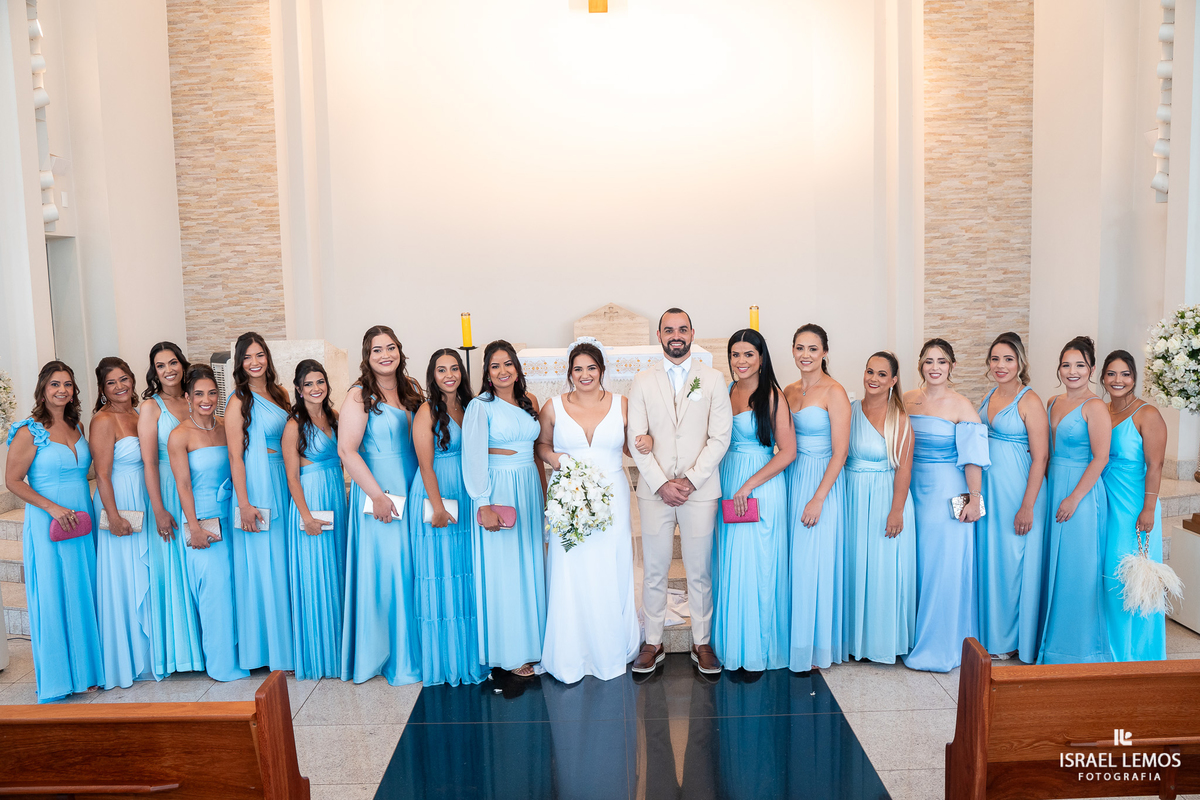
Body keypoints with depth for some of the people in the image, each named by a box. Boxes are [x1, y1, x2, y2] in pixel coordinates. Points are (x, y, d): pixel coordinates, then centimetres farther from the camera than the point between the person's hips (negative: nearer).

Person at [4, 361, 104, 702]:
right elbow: (12, 480, -9)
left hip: (81, 524, 6)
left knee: (83, 595, 10)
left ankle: (84, 669, 22)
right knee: (52, 598, 1)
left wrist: (87, 507, 10)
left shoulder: (77, 427, 9)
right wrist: (53, 507, -16)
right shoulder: (30, 431, -9)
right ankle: (56, 678, 14)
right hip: (47, 526, -5)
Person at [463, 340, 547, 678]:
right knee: (502, 570, 0)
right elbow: (474, 458, -12)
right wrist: (484, 505, -17)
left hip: (529, 488, 6)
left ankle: (532, 641, 23)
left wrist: (543, 494, 11)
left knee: (530, 564, 11)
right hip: (498, 491, -6)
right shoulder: (480, 406, -7)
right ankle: (509, 652, 9)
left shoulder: (529, 402, 10)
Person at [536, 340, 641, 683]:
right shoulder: (554, 407, 1)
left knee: (611, 574, 6)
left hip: (612, 497, 1)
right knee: (570, 575, 1)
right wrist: (552, 457, -7)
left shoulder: (622, 405, 3)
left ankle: (613, 650, 24)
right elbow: (541, 443, 13)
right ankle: (571, 656, 15)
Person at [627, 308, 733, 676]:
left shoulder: (713, 379, 3)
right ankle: (653, 642, 19)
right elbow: (636, 439, 0)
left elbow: (720, 437, -2)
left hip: (700, 490, 0)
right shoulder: (643, 381, 5)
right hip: (654, 490, 1)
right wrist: (662, 484, -9)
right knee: (654, 570, 6)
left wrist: (690, 481, -10)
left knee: (700, 571, 6)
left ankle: (702, 642, 21)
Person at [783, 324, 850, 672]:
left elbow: (840, 451, -15)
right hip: (792, 479, 6)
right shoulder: (789, 391, 9)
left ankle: (816, 647, 14)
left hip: (822, 482, -6)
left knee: (814, 563, -1)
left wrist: (818, 499, -18)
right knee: (794, 561, 11)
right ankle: (796, 640, 24)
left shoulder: (834, 392, -11)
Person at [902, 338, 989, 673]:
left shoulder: (961, 406, -8)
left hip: (947, 492, -5)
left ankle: (942, 645, 13)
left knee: (944, 566, 0)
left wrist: (974, 498, -16)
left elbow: (973, 456, -11)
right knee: (915, 563, 10)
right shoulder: (907, 400, 6)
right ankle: (915, 639, 23)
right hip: (912, 489, 5)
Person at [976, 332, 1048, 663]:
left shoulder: (1029, 401, -13)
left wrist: (1027, 506, -19)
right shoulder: (990, 396, 9)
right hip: (988, 489, 7)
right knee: (989, 559, 13)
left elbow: (1040, 458, -15)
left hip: (1017, 490, -7)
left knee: (1013, 562, 2)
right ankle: (994, 634, 26)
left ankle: (1016, 640, 18)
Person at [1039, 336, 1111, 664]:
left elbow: (1100, 458, -15)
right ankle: (1053, 638, 24)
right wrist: (1046, 492, 10)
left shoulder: (1094, 407, -11)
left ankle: (1079, 646, 13)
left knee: (1077, 569, -1)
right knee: (1052, 566, 12)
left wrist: (1074, 498, -17)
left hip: (1082, 493, -7)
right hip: (1052, 488, 7)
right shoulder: (1053, 403, 11)